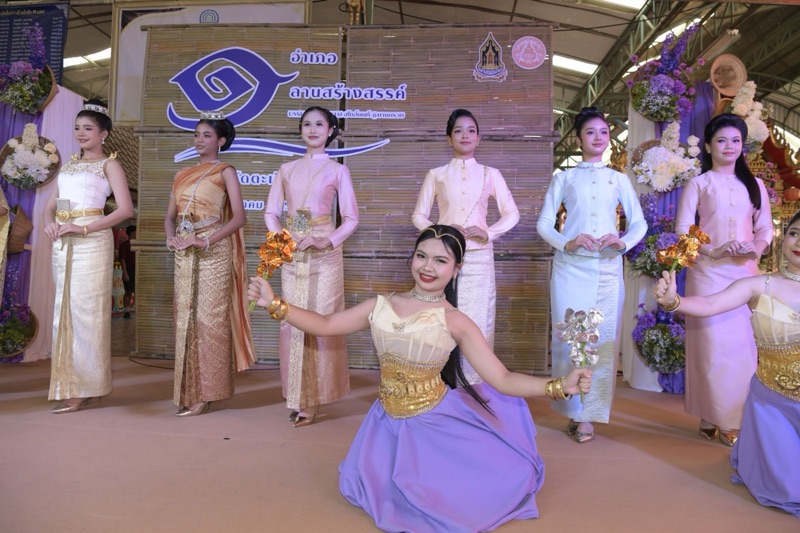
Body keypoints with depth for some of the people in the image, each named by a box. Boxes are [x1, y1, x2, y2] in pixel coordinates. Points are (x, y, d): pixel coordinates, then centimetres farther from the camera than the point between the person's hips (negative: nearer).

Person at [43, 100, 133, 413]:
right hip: (62, 244, 7)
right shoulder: (70, 164, 21)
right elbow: (50, 205, 20)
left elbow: (126, 209, -11)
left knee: (86, 310, -6)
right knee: (65, 309, 8)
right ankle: (68, 385, 16)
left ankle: (84, 389, 2)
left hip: (91, 242, -7)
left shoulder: (108, 163, 2)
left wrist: (83, 228, -16)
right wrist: (50, 223, -2)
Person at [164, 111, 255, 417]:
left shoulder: (224, 172, 1)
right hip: (184, 254, 6)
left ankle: (205, 393, 4)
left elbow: (239, 217, -9)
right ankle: (187, 389, 17)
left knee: (209, 318, -4)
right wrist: (171, 239, -5)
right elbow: (170, 216, 16)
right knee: (185, 318, 7)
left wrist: (206, 241, -17)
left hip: (213, 252, -5)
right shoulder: (183, 175, 16)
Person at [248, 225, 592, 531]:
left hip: (439, 423, -3)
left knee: (513, 472, -9)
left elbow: (502, 379, -15)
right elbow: (324, 325, 0)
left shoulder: (455, 322, -14)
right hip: (391, 423, 3)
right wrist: (274, 304, -10)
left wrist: (560, 386, -28)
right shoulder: (382, 306, -4)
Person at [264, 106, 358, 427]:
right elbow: (271, 212, 11)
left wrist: (327, 241, -15)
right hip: (291, 255, 3)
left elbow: (351, 218, -1)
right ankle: (296, 397, 17)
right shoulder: (287, 169, 13)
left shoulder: (337, 171, 4)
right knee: (292, 322, 5)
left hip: (324, 254, -3)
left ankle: (312, 399, 7)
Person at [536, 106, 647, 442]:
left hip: (608, 269, 2)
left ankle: (589, 414, 12)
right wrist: (567, 244, -14)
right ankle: (573, 411, 13)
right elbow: (544, 223, 4)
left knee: (603, 340, 0)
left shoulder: (619, 179, 14)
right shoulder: (564, 178, 9)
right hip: (570, 268, -1)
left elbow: (639, 222, 13)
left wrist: (624, 242, -8)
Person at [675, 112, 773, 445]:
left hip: (746, 273, 3)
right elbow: (682, 228, -3)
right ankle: (712, 418, 6)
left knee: (744, 345, 3)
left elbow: (765, 227, 12)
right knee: (713, 344, -3)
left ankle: (739, 417, 15)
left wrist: (757, 248, -9)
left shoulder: (754, 185, 15)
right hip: (709, 272, -3)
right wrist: (713, 251, -16)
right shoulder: (698, 184, 4)